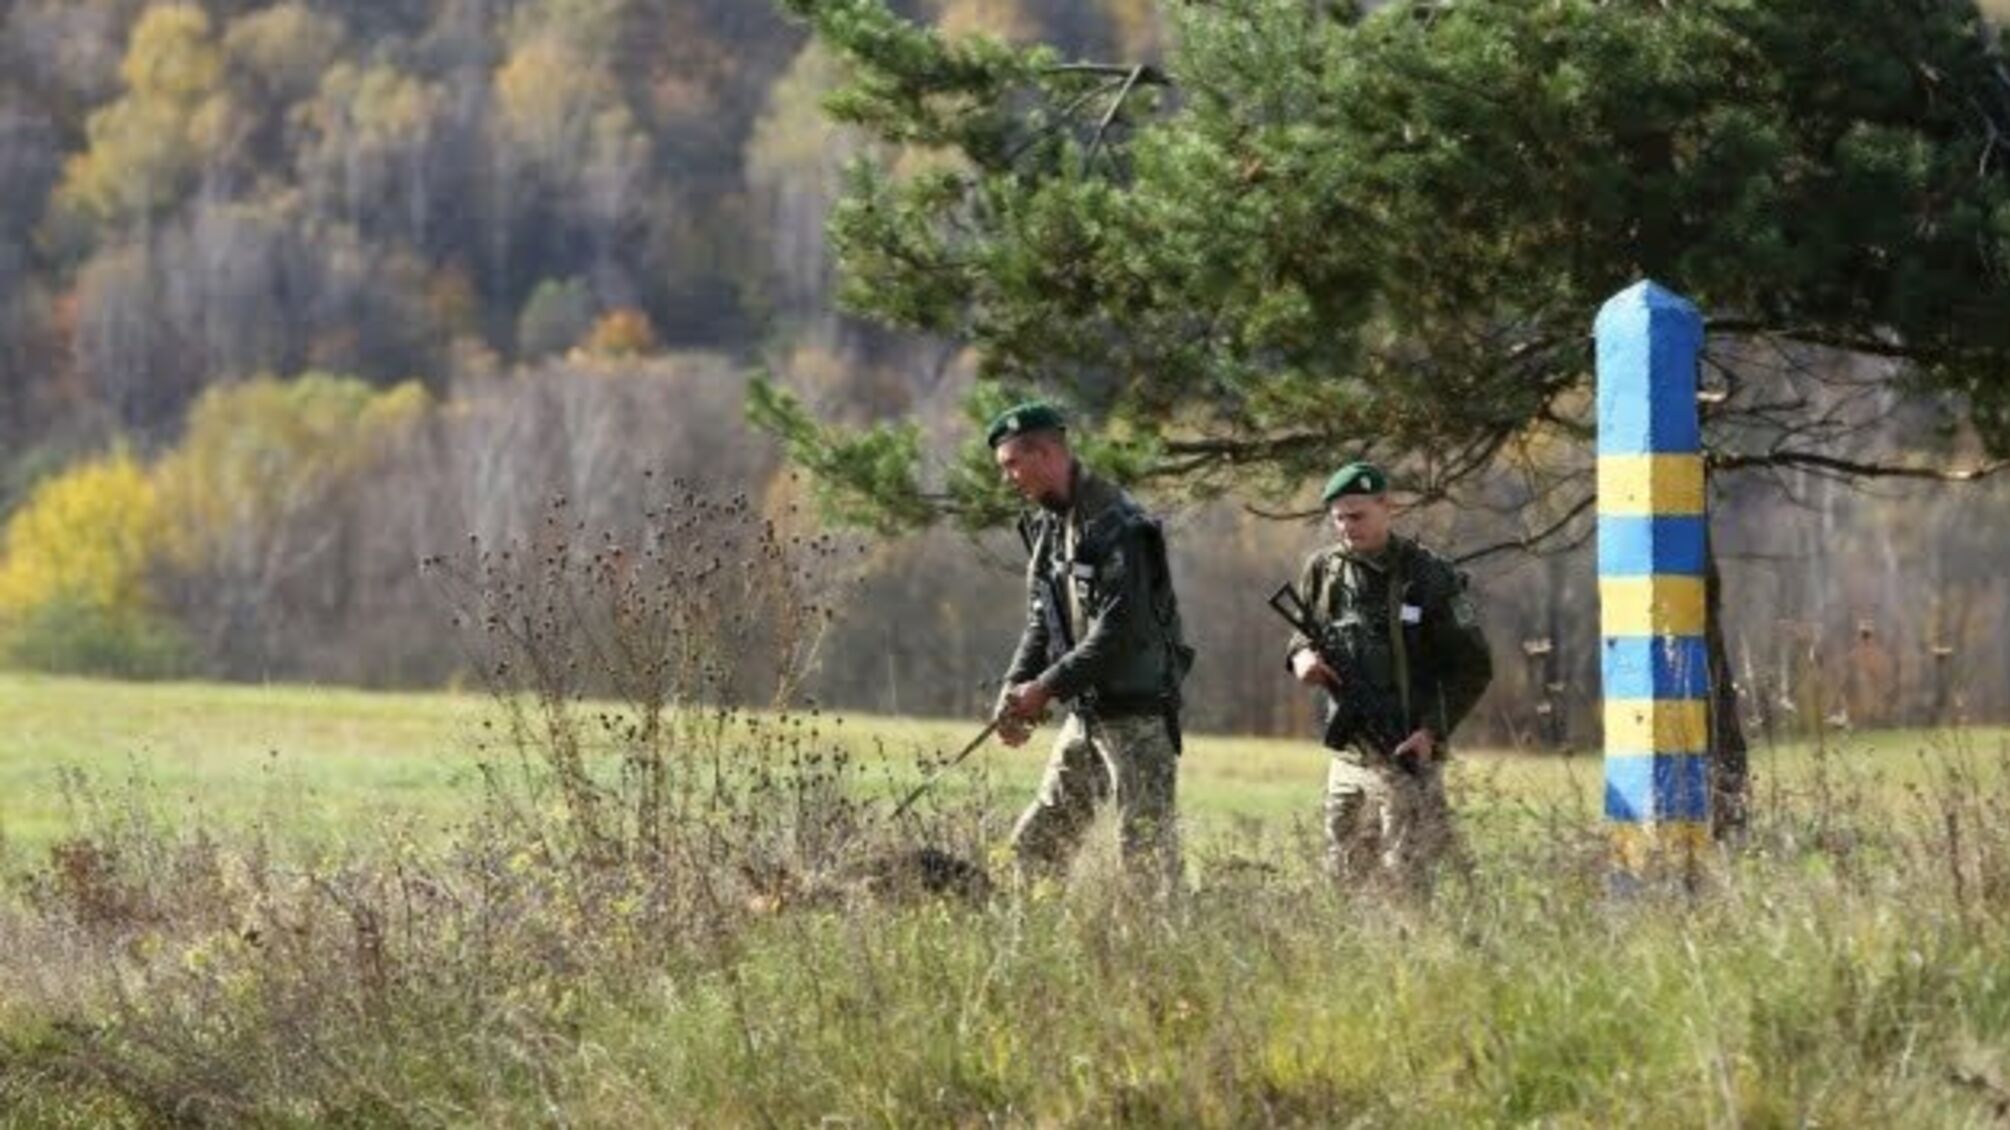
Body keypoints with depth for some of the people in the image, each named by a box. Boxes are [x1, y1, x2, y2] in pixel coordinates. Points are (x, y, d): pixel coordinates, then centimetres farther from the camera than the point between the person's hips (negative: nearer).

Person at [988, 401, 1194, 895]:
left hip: (1138, 715, -9)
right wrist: (1015, 687, -2)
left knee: (1145, 855, -9)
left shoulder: (1115, 524, -16)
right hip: (1086, 715, 9)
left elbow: (1119, 629, -22)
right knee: (1034, 845, 8)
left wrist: (1047, 687, -20)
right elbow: (1041, 622, 15)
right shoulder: (1047, 525, 12)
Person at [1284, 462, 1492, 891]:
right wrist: (1301, 653, -3)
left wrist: (1434, 731, -16)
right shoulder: (1323, 571, 5)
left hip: (1407, 754, -6)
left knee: (1402, 877, -8)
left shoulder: (1427, 577, -10)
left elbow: (1474, 667, -6)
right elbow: (1303, 628, 22)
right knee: (1344, 872, 11)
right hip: (1348, 753, 6)